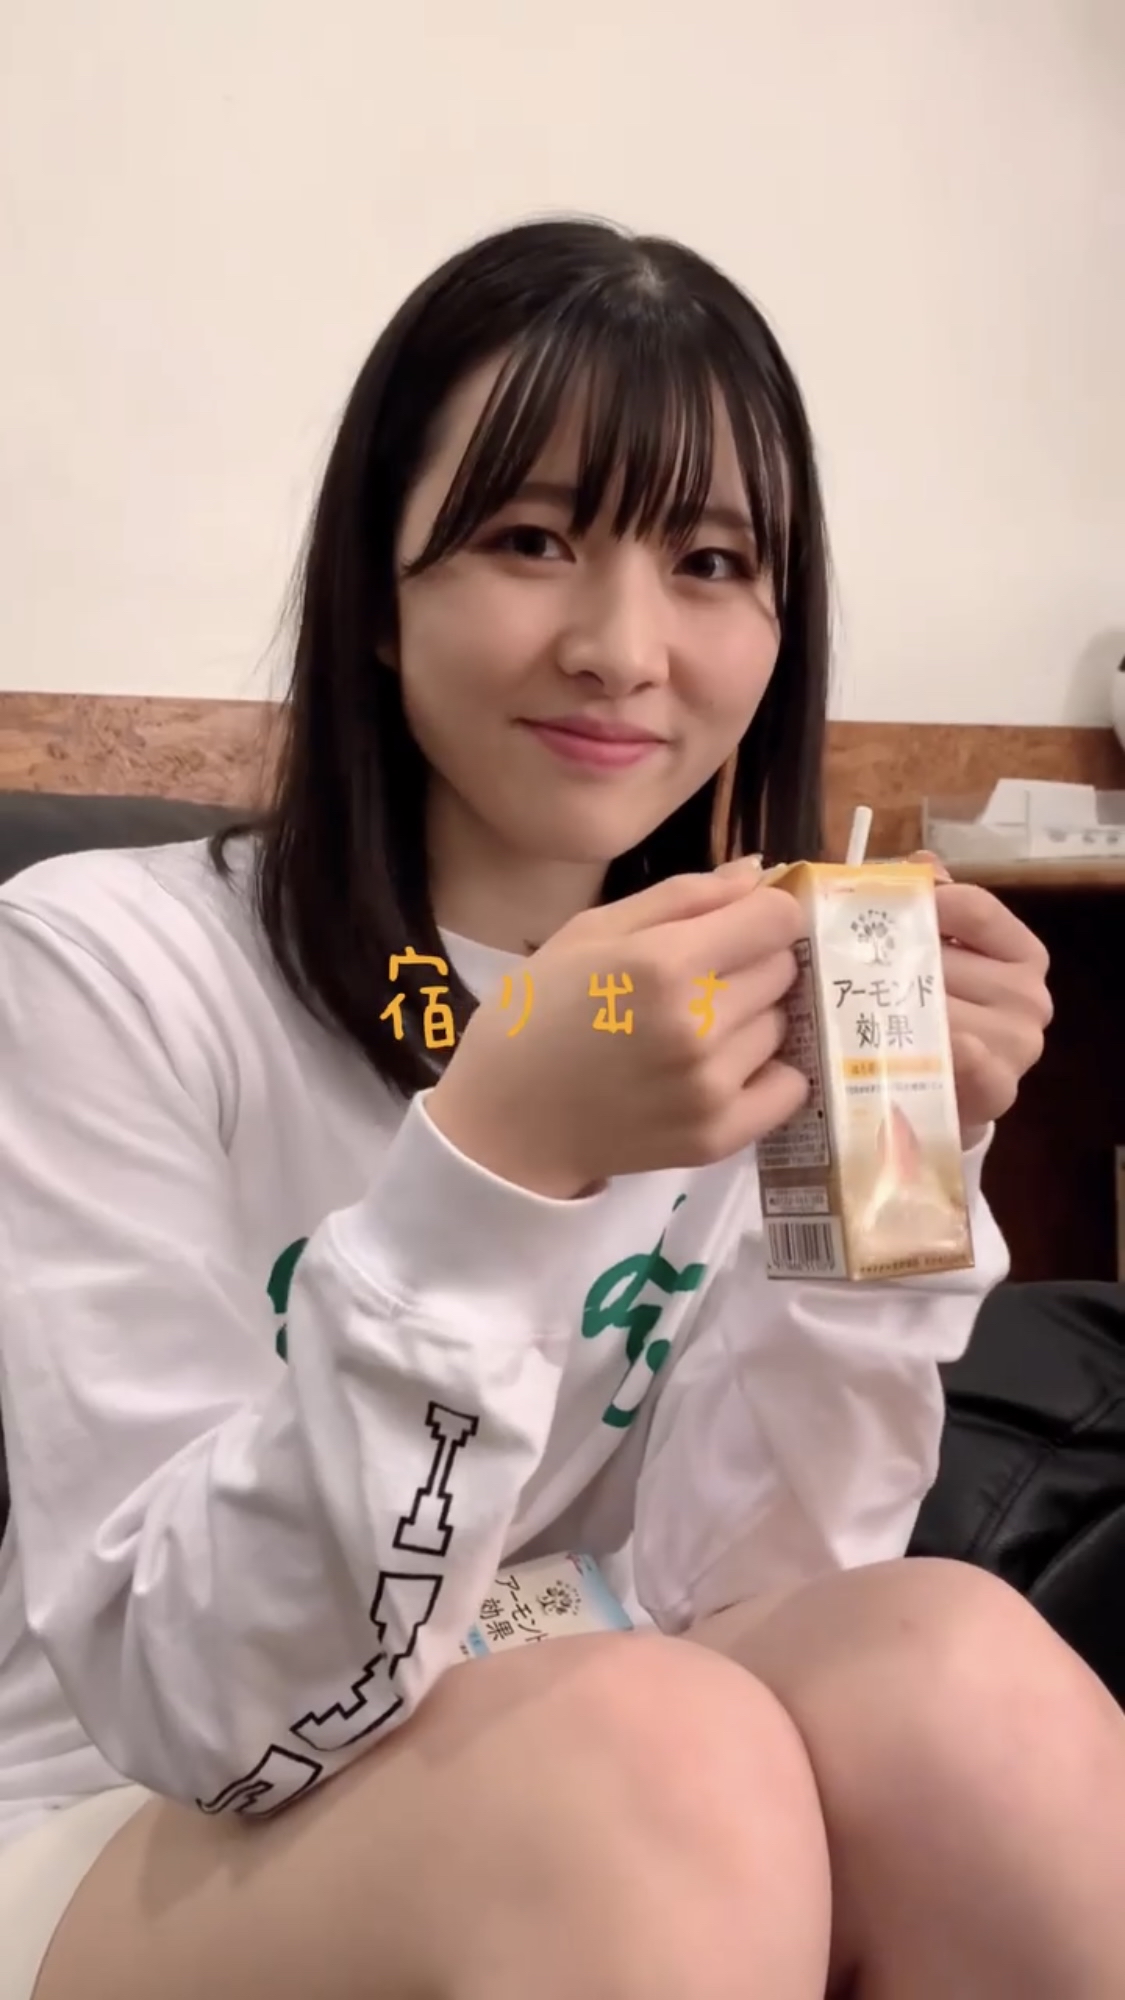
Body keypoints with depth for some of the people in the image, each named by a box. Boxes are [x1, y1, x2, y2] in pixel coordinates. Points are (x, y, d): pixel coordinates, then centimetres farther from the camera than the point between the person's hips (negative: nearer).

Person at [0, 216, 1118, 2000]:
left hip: (564, 1827, 4)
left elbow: (704, 1610, -9)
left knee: (944, 1667, -25)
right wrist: (488, 1168, -34)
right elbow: (193, 1707, -21)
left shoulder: (737, 1004, -3)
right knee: (661, 1761, -32)